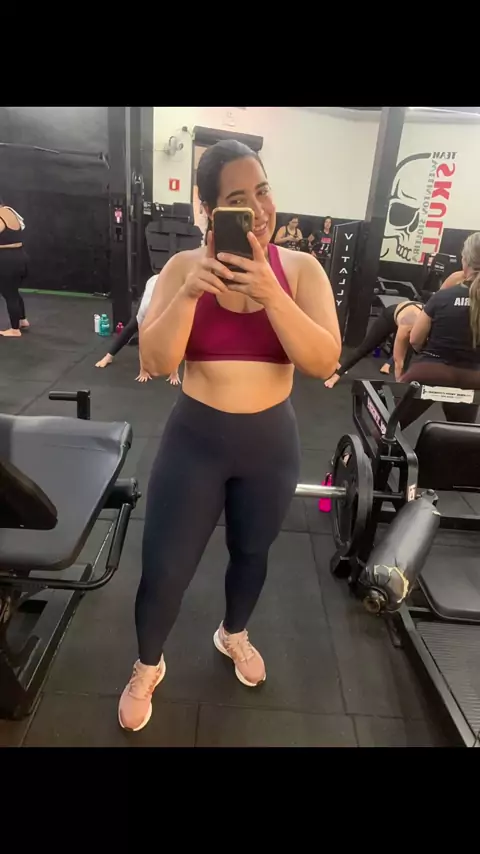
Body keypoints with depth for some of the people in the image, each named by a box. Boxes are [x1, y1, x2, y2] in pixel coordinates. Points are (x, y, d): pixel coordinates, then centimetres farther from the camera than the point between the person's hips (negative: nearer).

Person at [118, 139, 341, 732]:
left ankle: (233, 635, 55)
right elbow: (155, 363, -14)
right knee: (162, 572, 6)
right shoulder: (185, 266, -7)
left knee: (251, 554, 22)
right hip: (195, 439, -1)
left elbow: (324, 362, -18)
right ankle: (147, 668, 39)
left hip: (272, 443, 2)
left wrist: (270, 292, -29)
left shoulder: (301, 269, -6)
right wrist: (190, 293, -28)